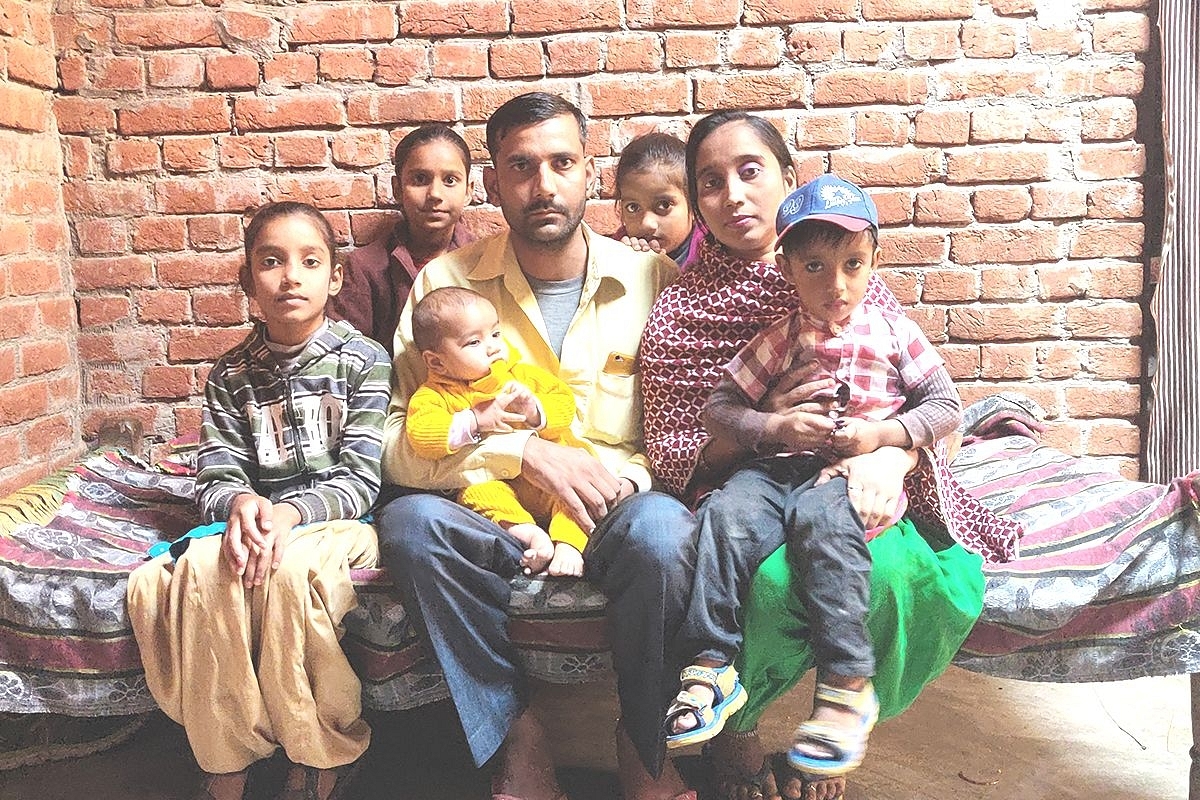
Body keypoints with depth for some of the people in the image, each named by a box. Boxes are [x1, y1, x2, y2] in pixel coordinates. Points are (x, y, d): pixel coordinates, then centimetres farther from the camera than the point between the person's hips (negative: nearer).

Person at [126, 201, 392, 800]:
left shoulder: (363, 359, -1)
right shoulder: (231, 375, 9)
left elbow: (359, 478, -7)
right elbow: (215, 477, 3)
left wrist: (289, 513, -24)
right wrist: (242, 504, -22)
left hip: (337, 520, -3)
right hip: (253, 519, 3)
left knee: (291, 570, -36)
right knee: (201, 568, -30)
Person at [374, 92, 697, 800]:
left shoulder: (654, 280, 4)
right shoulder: (446, 282, 3)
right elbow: (403, 444, -3)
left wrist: (628, 475, -16)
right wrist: (522, 452, -18)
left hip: (615, 512, 0)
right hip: (494, 520, 1)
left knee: (660, 528, -34)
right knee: (410, 522, -31)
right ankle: (518, 736, -12)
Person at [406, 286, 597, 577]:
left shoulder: (522, 374, 13)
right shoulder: (434, 396, 3)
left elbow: (565, 402, 9)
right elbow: (420, 435, -15)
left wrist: (535, 410, -13)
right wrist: (475, 421, -22)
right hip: (488, 479, -2)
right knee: (475, 494, -33)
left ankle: (568, 542, -33)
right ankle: (526, 532, -46)